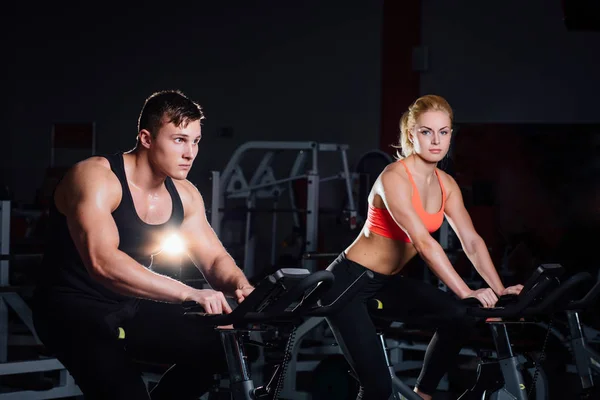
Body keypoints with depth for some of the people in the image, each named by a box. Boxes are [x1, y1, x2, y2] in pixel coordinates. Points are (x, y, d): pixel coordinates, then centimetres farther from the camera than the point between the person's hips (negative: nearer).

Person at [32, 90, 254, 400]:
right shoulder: (94, 178, -22)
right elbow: (103, 262, -36)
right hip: (74, 307, -7)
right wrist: (189, 294, -45)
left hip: (131, 309, 7)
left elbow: (214, 258, 5)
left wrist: (240, 286, -21)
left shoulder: (184, 195, 0)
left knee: (223, 347, -12)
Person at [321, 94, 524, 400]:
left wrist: (499, 290, -14)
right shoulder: (394, 178, -23)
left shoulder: (446, 185, 2)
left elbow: (472, 241, -2)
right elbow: (423, 243, -32)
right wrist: (466, 293, -37)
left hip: (388, 282, 8)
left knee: (459, 317, -15)